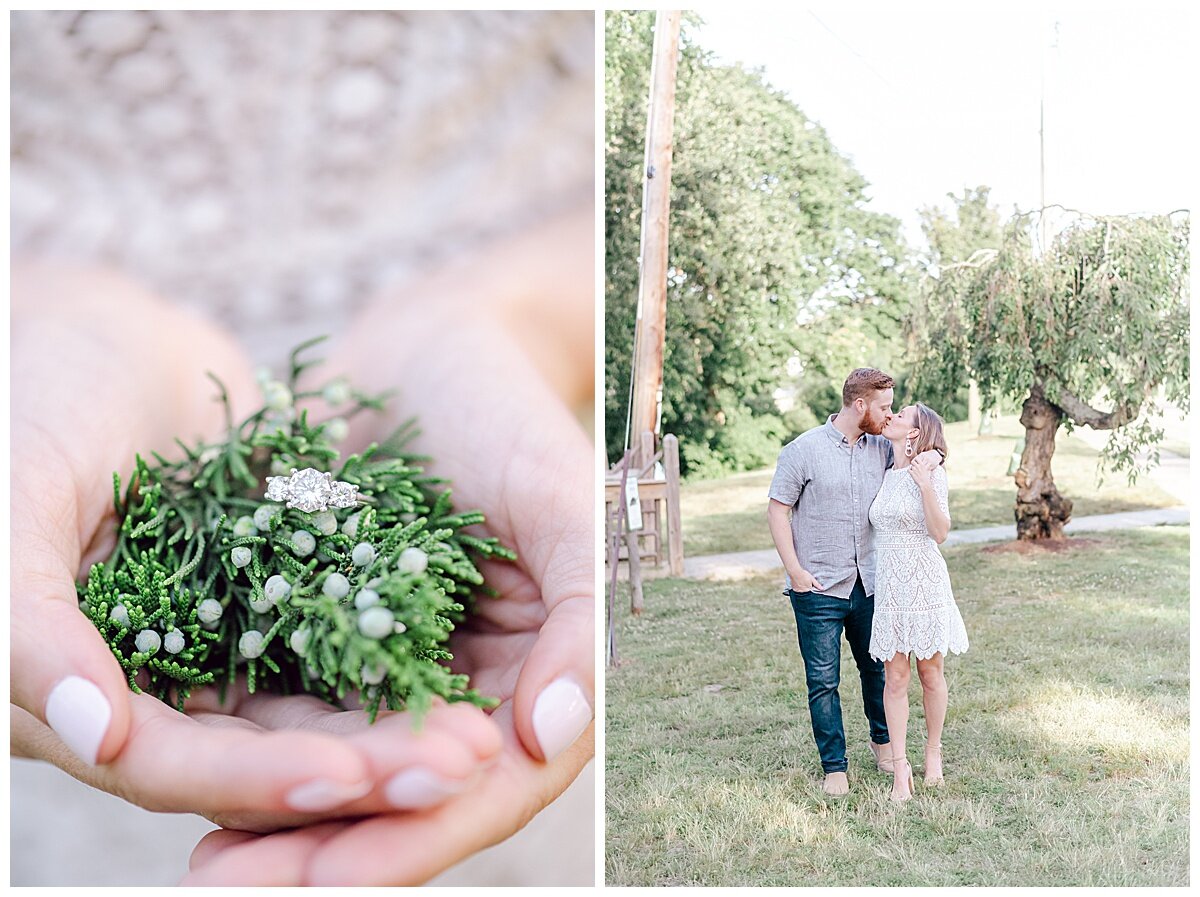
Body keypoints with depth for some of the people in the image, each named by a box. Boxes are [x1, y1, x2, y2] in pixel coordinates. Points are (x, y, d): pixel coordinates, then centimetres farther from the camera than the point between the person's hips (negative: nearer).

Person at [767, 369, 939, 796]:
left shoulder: (882, 448, 5)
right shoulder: (804, 450, -8)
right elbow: (777, 509, -6)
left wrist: (927, 462, -9)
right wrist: (796, 572, -11)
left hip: (869, 584, 5)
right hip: (818, 589, -4)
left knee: (877, 668, 18)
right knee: (823, 680, 2)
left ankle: (883, 740, 40)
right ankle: (834, 767, 15)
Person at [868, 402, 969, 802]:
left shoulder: (931, 472, -7)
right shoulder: (883, 474, 9)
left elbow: (940, 532, -14)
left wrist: (925, 485, -23)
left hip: (925, 583, -4)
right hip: (888, 585, 4)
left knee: (930, 671, 9)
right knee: (895, 677, 2)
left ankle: (933, 752, 27)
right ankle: (900, 767, 6)